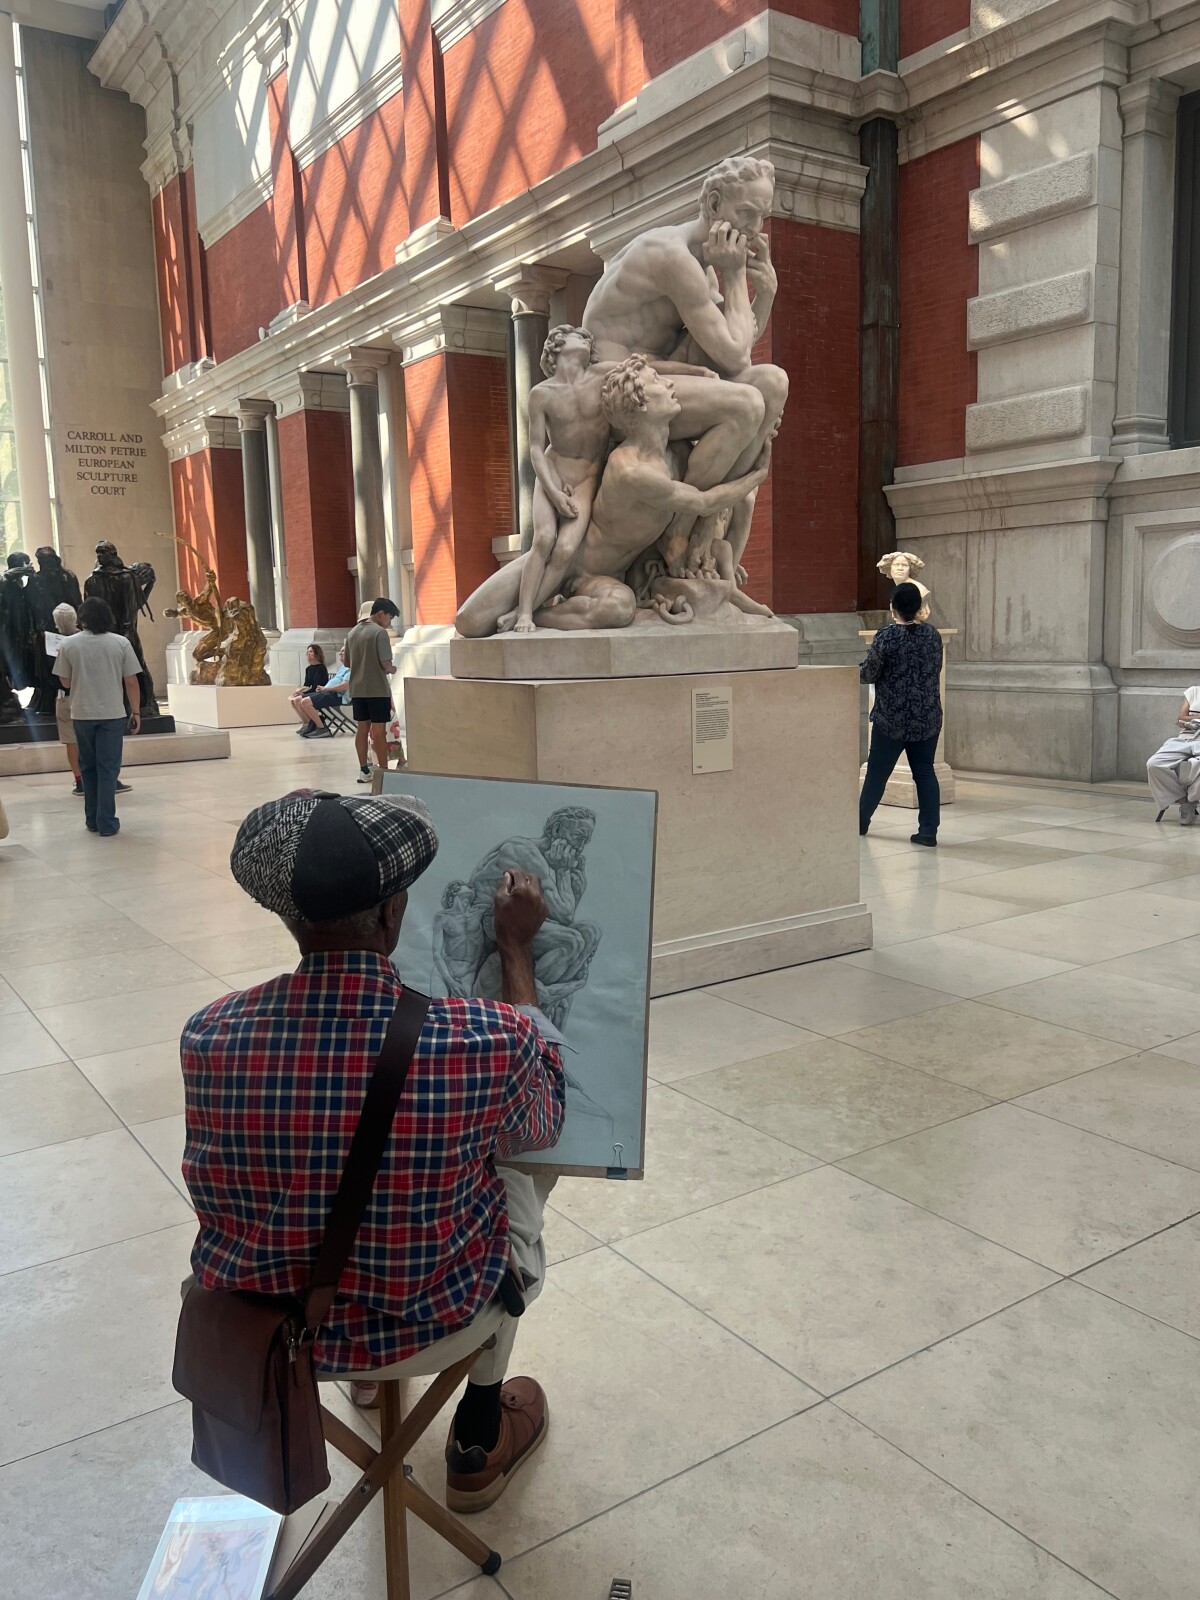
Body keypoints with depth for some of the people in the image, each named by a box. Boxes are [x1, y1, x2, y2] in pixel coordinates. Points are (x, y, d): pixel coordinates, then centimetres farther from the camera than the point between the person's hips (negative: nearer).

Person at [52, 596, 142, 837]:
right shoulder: (121, 643, -5)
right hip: (112, 714, -1)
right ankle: (107, 823, 1)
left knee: (88, 767, 15)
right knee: (108, 768, 3)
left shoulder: (68, 644, -3)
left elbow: (65, 682, 2)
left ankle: (93, 819, 19)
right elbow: (132, 682, -5)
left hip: (82, 714, 1)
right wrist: (136, 712, 4)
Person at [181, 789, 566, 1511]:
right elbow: (542, 1121, -4)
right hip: (431, 1330, -3)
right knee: (519, 1156, 23)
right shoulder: (482, 1042, -29)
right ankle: (479, 1440, 34)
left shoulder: (208, 1037, -21)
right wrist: (517, 947, 0)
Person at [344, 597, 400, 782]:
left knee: (362, 729, 10)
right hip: (377, 689, -7)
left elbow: (347, 663, 16)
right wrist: (392, 669, 3)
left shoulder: (352, 633, 10)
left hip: (357, 689, 7)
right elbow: (386, 664, -17)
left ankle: (364, 771, 14)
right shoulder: (380, 632, -12)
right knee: (379, 731, -3)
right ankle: (384, 772, 1)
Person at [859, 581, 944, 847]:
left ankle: (861, 821, 24)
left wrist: (858, 671, 14)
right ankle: (928, 830, 2)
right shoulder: (933, 635, 3)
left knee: (877, 771, 9)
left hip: (892, 718, -4)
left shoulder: (886, 636, -12)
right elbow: (936, 671, 14)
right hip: (927, 718, 4)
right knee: (925, 772, 6)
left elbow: (868, 673, -7)